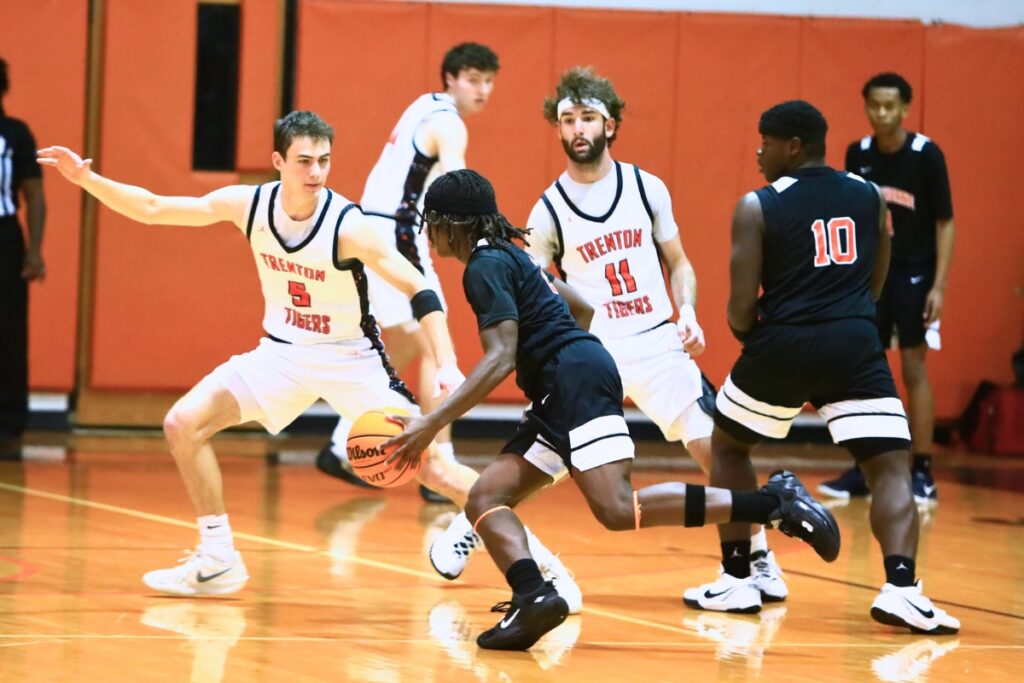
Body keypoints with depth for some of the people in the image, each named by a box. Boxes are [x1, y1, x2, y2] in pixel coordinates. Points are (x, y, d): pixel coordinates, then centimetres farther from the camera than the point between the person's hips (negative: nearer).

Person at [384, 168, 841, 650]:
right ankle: (533, 596, -23)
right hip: (558, 397, 11)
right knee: (484, 500, 2)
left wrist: (431, 424, -20)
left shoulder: (485, 266, -6)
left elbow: (501, 359, -17)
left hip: (576, 379, -11)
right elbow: (582, 309, 31)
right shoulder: (506, 257, 24)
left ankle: (774, 502, -25)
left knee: (617, 510, -23)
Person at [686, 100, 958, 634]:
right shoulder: (869, 196, 11)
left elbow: (741, 308, -5)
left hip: (783, 344, -1)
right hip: (855, 345, 2)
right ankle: (900, 588, -22)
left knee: (728, 447, 22)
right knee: (891, 466, 0)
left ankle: (737, 578, 20)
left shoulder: (758, 207, -1)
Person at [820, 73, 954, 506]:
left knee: (914, 369, -4)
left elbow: (944, 223, -9)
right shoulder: (858, 154, 1)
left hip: (913, 275, -4)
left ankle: (922, 472, 0)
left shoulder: (926, 155, -12)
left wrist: (939, 286, -15)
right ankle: (863, 470, 11)